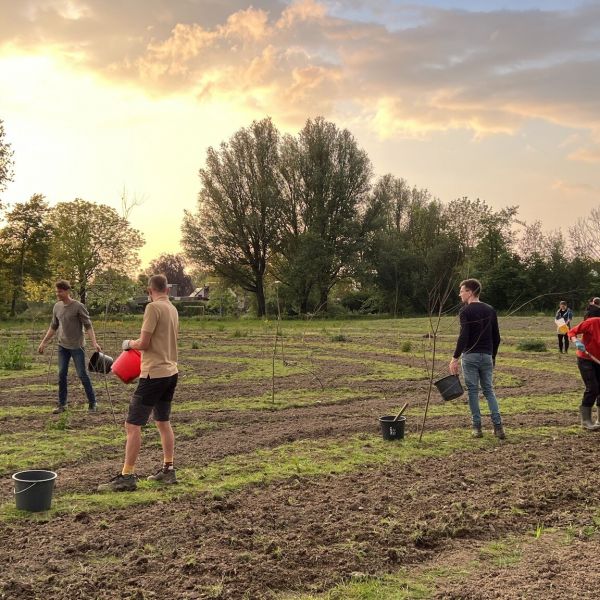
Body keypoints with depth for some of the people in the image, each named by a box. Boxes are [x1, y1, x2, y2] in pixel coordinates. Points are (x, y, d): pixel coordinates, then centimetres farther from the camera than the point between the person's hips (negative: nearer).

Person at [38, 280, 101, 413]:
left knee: (82, 374, -3)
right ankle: (62, 404, 15)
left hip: (77, 346, -5)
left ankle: (92, 403, 7)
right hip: (62, 346, 5)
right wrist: (43, 343, 17)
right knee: (62, 374, 6)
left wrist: (94, 343, -24)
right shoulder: (57, 307, 6)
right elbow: (53, 327, 17)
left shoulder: (78, 306, -12)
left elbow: (88, 325, -13)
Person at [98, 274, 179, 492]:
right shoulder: (173, 309, 9)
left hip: (154, 374, -9)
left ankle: (127, 476, -1)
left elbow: (143, 343, -17)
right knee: (163, 422, 19)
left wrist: (129, 343, 3)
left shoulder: (153, 307, -15)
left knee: (133, 425, -3)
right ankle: (168, 470, 25)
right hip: (170, 372, 9)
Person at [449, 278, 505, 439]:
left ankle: (477, 427, 6)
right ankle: (498, 426, 1)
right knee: (489, 390, 12)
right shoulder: (490, 310, 10)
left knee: (473, 391, 4)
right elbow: (496, 337, 12)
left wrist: (455, 358, -17)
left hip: (470, 356, -5)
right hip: (487, 356, 5)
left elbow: (463, 337, -20)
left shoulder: (466, 311, -10)